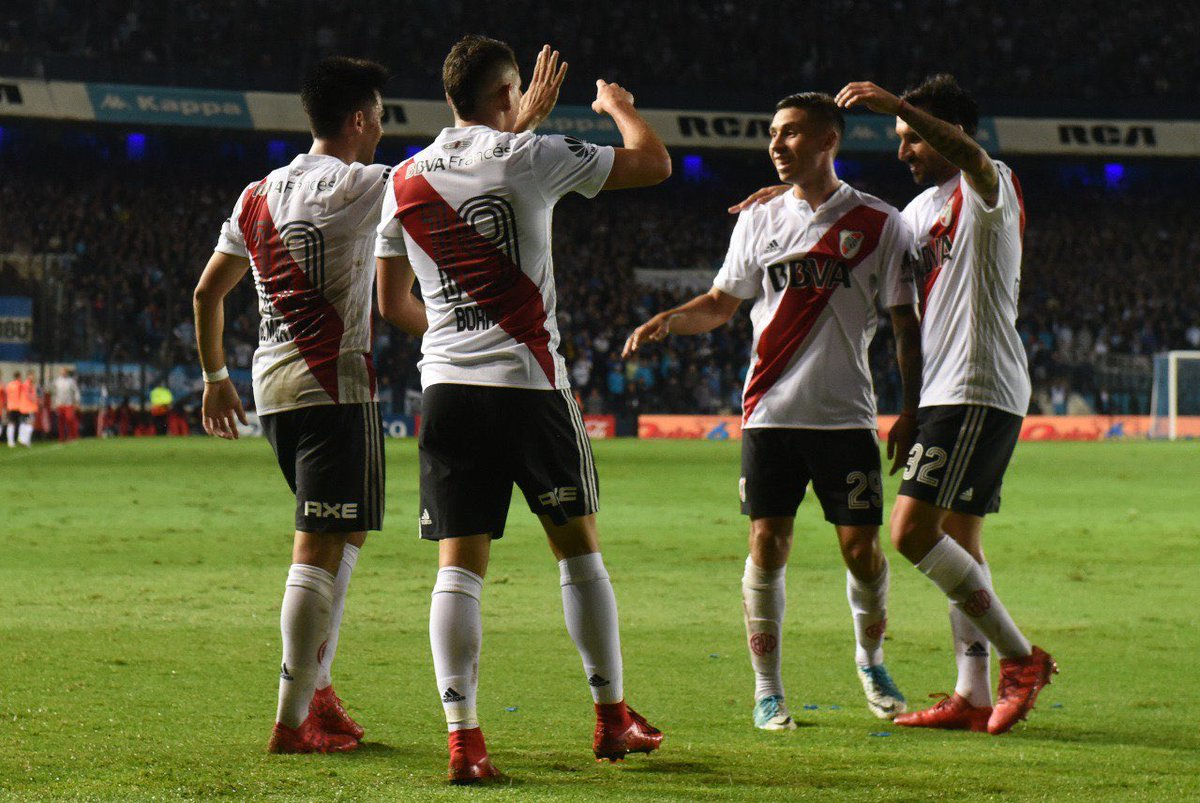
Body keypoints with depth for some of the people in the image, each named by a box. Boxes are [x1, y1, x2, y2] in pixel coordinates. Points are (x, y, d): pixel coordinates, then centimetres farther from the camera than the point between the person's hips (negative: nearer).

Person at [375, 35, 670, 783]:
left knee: (459, 567, 0)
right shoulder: (528, 157, -4)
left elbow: (392, 304, 17)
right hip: (530, 382, -3)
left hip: (447, 386, 3)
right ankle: (612, 716, 18)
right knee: (579, 546, 11)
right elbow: (654, 163, 3)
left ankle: (463, 738, -10)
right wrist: (619, 104, 22)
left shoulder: (406, 181, 9)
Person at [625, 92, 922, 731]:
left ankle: (871, 664, 24)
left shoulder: (880, 223, 1)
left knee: (861, 545, -1)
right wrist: (667, 321, -3)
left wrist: (912, 410, -4)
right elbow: (721, 305, 17)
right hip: (770, 410, 2)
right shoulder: (758, 221, 9)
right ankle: (767, 690, 4)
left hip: (846, 413, -2)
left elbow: (906, 322, 3)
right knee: (768, 545, -4)